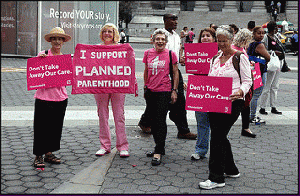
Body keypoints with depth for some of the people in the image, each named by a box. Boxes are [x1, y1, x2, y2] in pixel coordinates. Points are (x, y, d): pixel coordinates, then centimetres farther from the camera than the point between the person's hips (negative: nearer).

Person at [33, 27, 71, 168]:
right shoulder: (42, 55, -1)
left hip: (60, 98, 4)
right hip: (44, 97, -4)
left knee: (56, 126, 10)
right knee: (41, 126, 0)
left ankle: (49, 153, 25)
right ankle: (38, 156, 12)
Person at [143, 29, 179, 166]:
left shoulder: (171, 54, -2)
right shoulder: (148, 53, 8)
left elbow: (175, 73, 2)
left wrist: (174, 90, -2)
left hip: (164, 91, -4)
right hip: (150, 91, 5)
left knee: (160, 121, -8)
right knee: (153, 121, 10)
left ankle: (158, 153, -4)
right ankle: (160, 147, 26)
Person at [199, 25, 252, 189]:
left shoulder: (240, 57, -4)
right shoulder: (215, 58, 15)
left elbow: (247, 81, -6)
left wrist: (239, 92, -25)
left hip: (232, 102, -7)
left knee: (217, 137, -11)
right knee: (220, 136, 11)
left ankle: (216, 178, -3)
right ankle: (231, 170, 29)